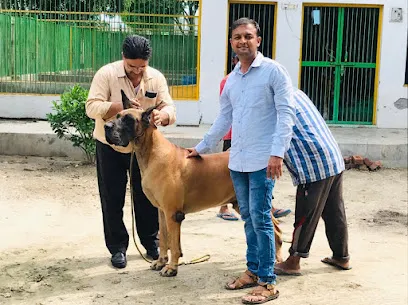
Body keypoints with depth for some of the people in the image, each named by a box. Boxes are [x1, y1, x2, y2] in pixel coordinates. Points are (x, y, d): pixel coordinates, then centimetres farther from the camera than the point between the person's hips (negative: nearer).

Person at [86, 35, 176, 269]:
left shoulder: (157, 78, -8)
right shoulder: (106, 74, -16)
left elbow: (170, 108, -10)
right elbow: (92, 107, -21)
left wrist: (162, 115, -35)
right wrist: (119, 106, -37)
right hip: (110, 146, -2)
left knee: (147, 196, 9)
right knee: (112, 199, 4)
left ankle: (151, 241, 25)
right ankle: (117, 247, 17)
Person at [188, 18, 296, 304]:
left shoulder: (273, 71, -6)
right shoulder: (231, 80, 14)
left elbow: (286, 114, -11)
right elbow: (223, 119, 24)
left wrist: (278, 152, -20)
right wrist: (202, 147, 27)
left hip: (263, 160, -6)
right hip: (237, 160, 6)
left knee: (260, 218, -6)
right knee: (248, 217, 12)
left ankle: (268, 282, 2)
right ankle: (253, 270, 23)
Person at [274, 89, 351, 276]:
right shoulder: (297, 94, 17)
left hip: (313, 166, -9)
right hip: (335, 161, 9)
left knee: (305, 217, 1)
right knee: (335, 213, 16)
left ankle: (293, 262, 11)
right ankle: (342, 257, 27)